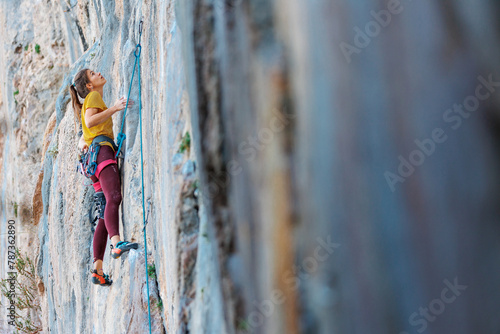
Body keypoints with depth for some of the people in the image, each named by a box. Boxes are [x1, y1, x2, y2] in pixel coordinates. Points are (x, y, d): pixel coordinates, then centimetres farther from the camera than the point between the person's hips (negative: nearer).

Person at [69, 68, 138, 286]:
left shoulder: (93, 103, 36)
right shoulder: (93, 97, 10)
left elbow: (82, 143, 40)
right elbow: (89, 122, -12)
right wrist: (114, 108, -17)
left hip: (93, 156, 9)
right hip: (102, 150, -9)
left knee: (105, 213, -2)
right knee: (113, 197, -31)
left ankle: (97, 270, -12)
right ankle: (117, 244, -53)